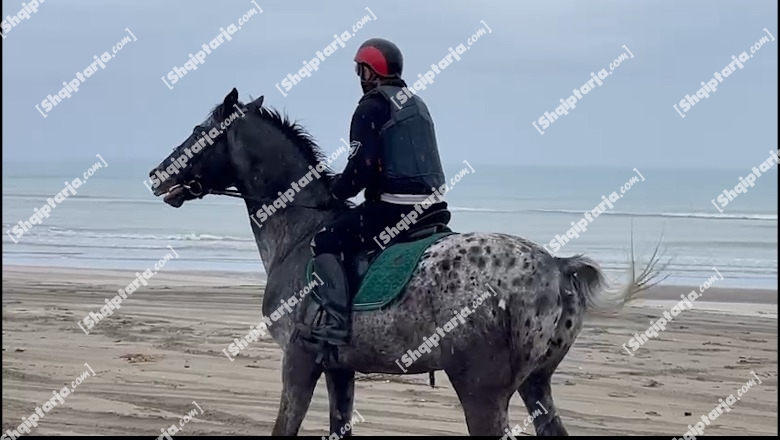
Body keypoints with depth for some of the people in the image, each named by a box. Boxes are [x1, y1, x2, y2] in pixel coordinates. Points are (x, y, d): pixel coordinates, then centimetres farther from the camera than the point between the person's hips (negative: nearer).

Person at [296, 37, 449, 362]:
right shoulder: (418, 105, 21)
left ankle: (335, 325, -15)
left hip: (392, 207, -9)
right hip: (431, 206, 9)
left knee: (325, 244, -2)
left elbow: (362, 166, -15)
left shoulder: (372, 106, -6)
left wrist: (336, 191, 3)